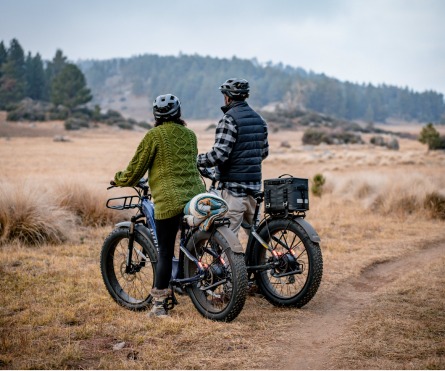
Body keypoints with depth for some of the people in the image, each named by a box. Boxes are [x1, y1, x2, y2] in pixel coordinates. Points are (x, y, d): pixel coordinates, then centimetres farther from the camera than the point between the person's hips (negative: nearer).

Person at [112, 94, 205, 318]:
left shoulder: (154, 136, -2)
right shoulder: (190, 135, 14)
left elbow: (136, 169, 1)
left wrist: (119, 180, 20)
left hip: (168, 200, -4)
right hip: (196, 197, 5)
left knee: (165, 252, 0)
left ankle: (159, 305, 1)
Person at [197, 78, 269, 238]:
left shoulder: (229, 119, -12)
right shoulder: (259, 119, 13)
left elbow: (219, 154, -20)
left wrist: (196, 160, -8)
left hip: (234, 186, -8)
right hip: (254, 186, 8)